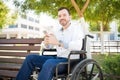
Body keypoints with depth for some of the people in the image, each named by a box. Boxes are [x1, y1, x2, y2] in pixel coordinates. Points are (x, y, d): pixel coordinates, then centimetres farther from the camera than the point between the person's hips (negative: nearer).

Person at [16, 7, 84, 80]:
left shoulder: (76, 29, -6)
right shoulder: (57, 31, 15)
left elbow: (78, 46, -25)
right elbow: (48, 46, 19)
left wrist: (58, 42, -32)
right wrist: (46, 42, -6)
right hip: (58, 58, 8)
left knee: (49, 63, -38)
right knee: (30, 58, -1)